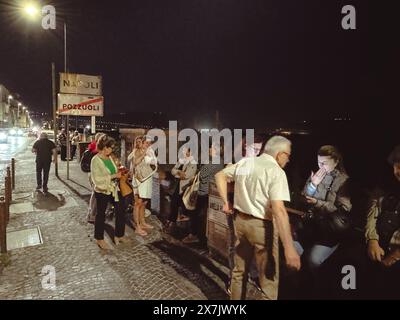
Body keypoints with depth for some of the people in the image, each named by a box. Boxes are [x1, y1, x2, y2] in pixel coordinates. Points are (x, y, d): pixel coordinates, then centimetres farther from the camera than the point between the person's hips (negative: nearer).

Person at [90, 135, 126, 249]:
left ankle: (119, 235, 25)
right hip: (102, 191, -6)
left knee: (120, 211, 7)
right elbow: (97, 179, -22)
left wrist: (119, 172, -3)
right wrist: (114, 176, -23)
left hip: (113, 189, 6)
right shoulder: (95, 160, -16)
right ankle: (99, 239, 31)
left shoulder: (109, 157, 4)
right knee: (101, 214, 11)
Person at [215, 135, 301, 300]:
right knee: (269, 278, 11)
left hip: (240, 220, 7)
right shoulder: (276, 172, -16)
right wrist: (289, 248, -26)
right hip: (262, 225, -6)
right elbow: (279, 210, -25)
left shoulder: (244, 162, 4)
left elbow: (220, 175, 11)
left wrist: (226, 201, 10)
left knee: (239, 270, 22)